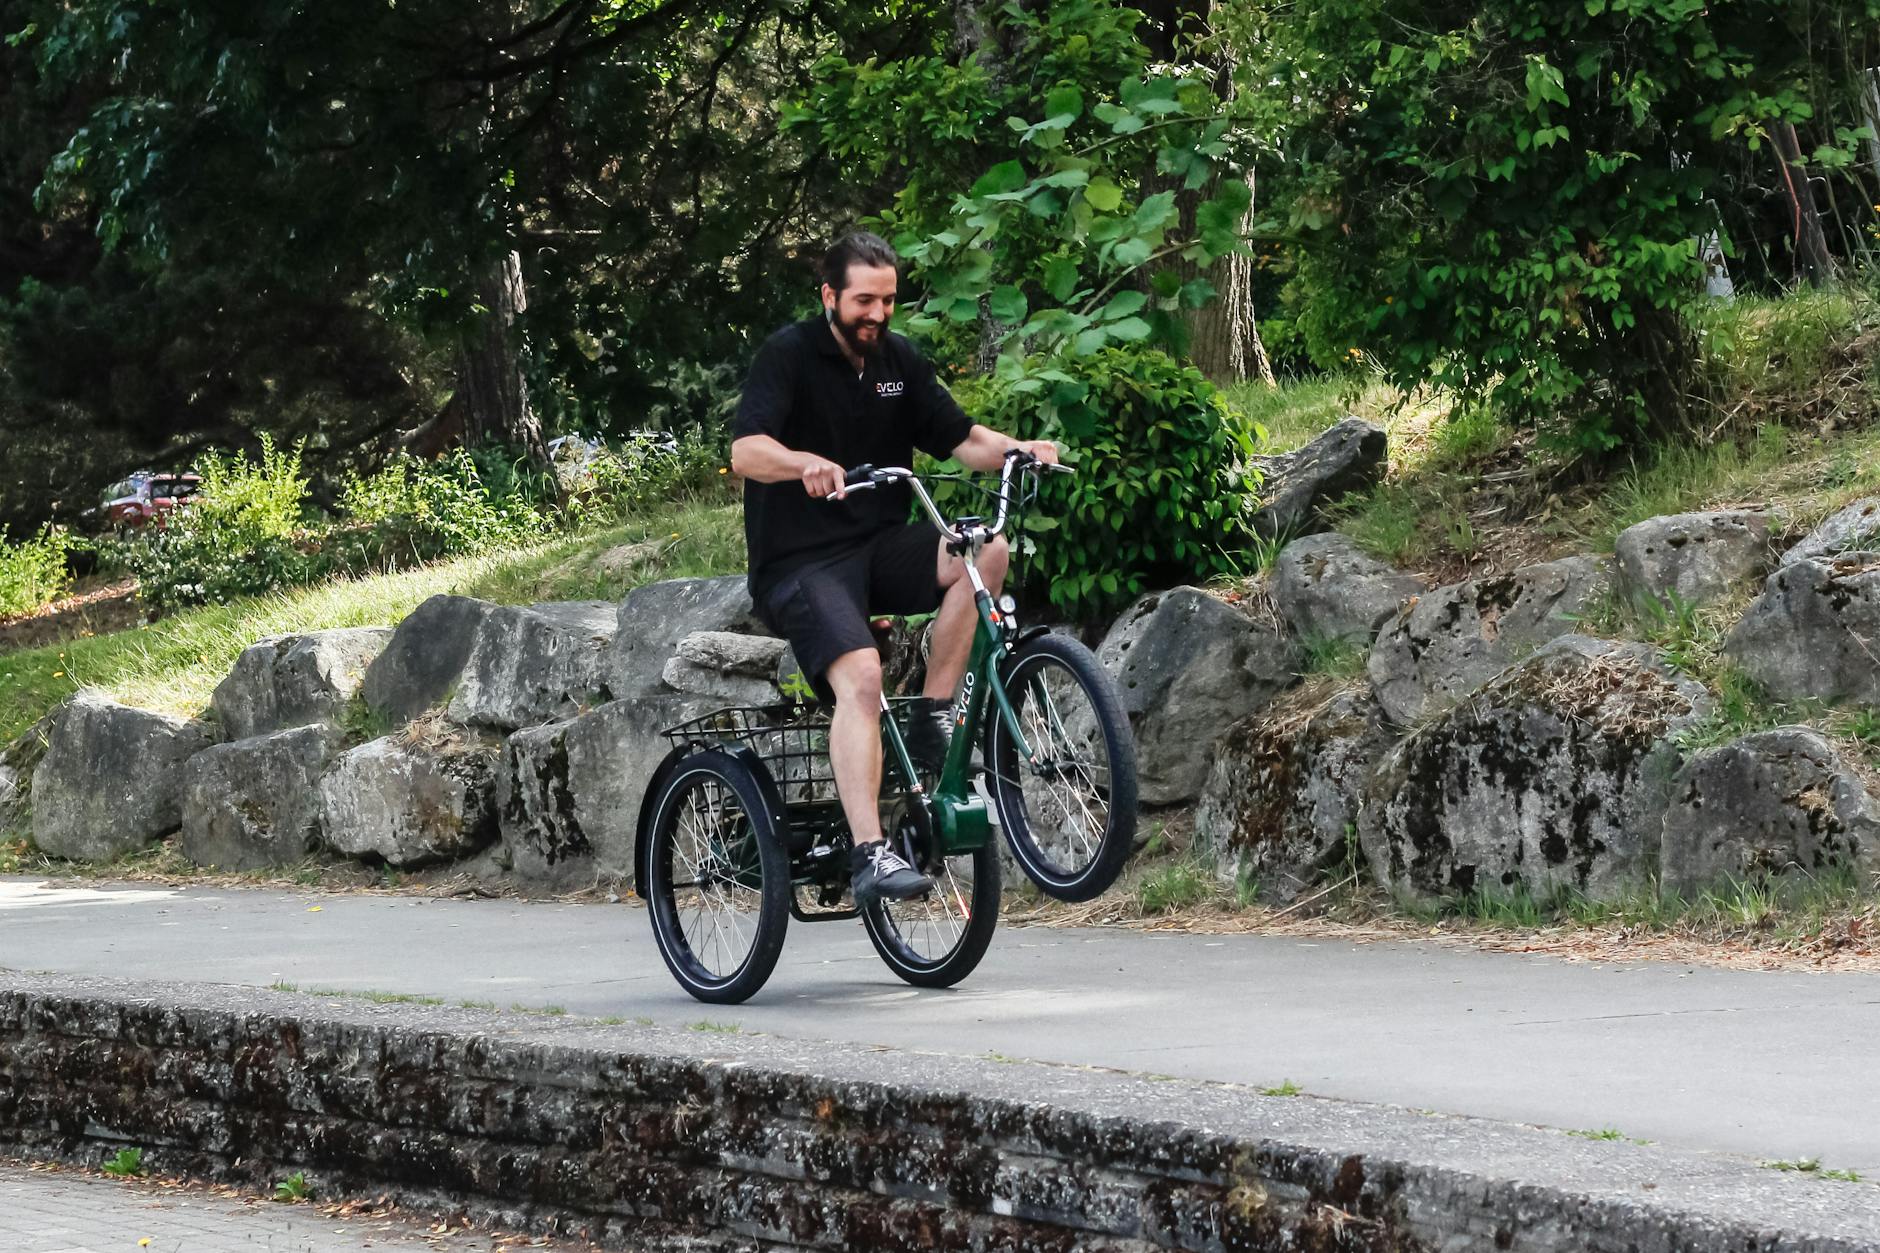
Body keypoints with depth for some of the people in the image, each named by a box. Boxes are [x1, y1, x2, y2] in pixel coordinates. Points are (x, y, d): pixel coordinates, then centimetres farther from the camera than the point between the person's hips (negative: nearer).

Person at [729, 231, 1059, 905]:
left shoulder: (899, 360, 10)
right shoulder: (789, 355, -9)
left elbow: (959, 437, 5)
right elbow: (746, 450, -22)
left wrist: (1015, 448, -16)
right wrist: (805, 463, -43)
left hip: (880, 546, 6)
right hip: (801, 563, -6)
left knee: (985, 548, -22)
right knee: (861, 675, -30)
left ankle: (931, 717, -13)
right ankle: (868, 855, -34)